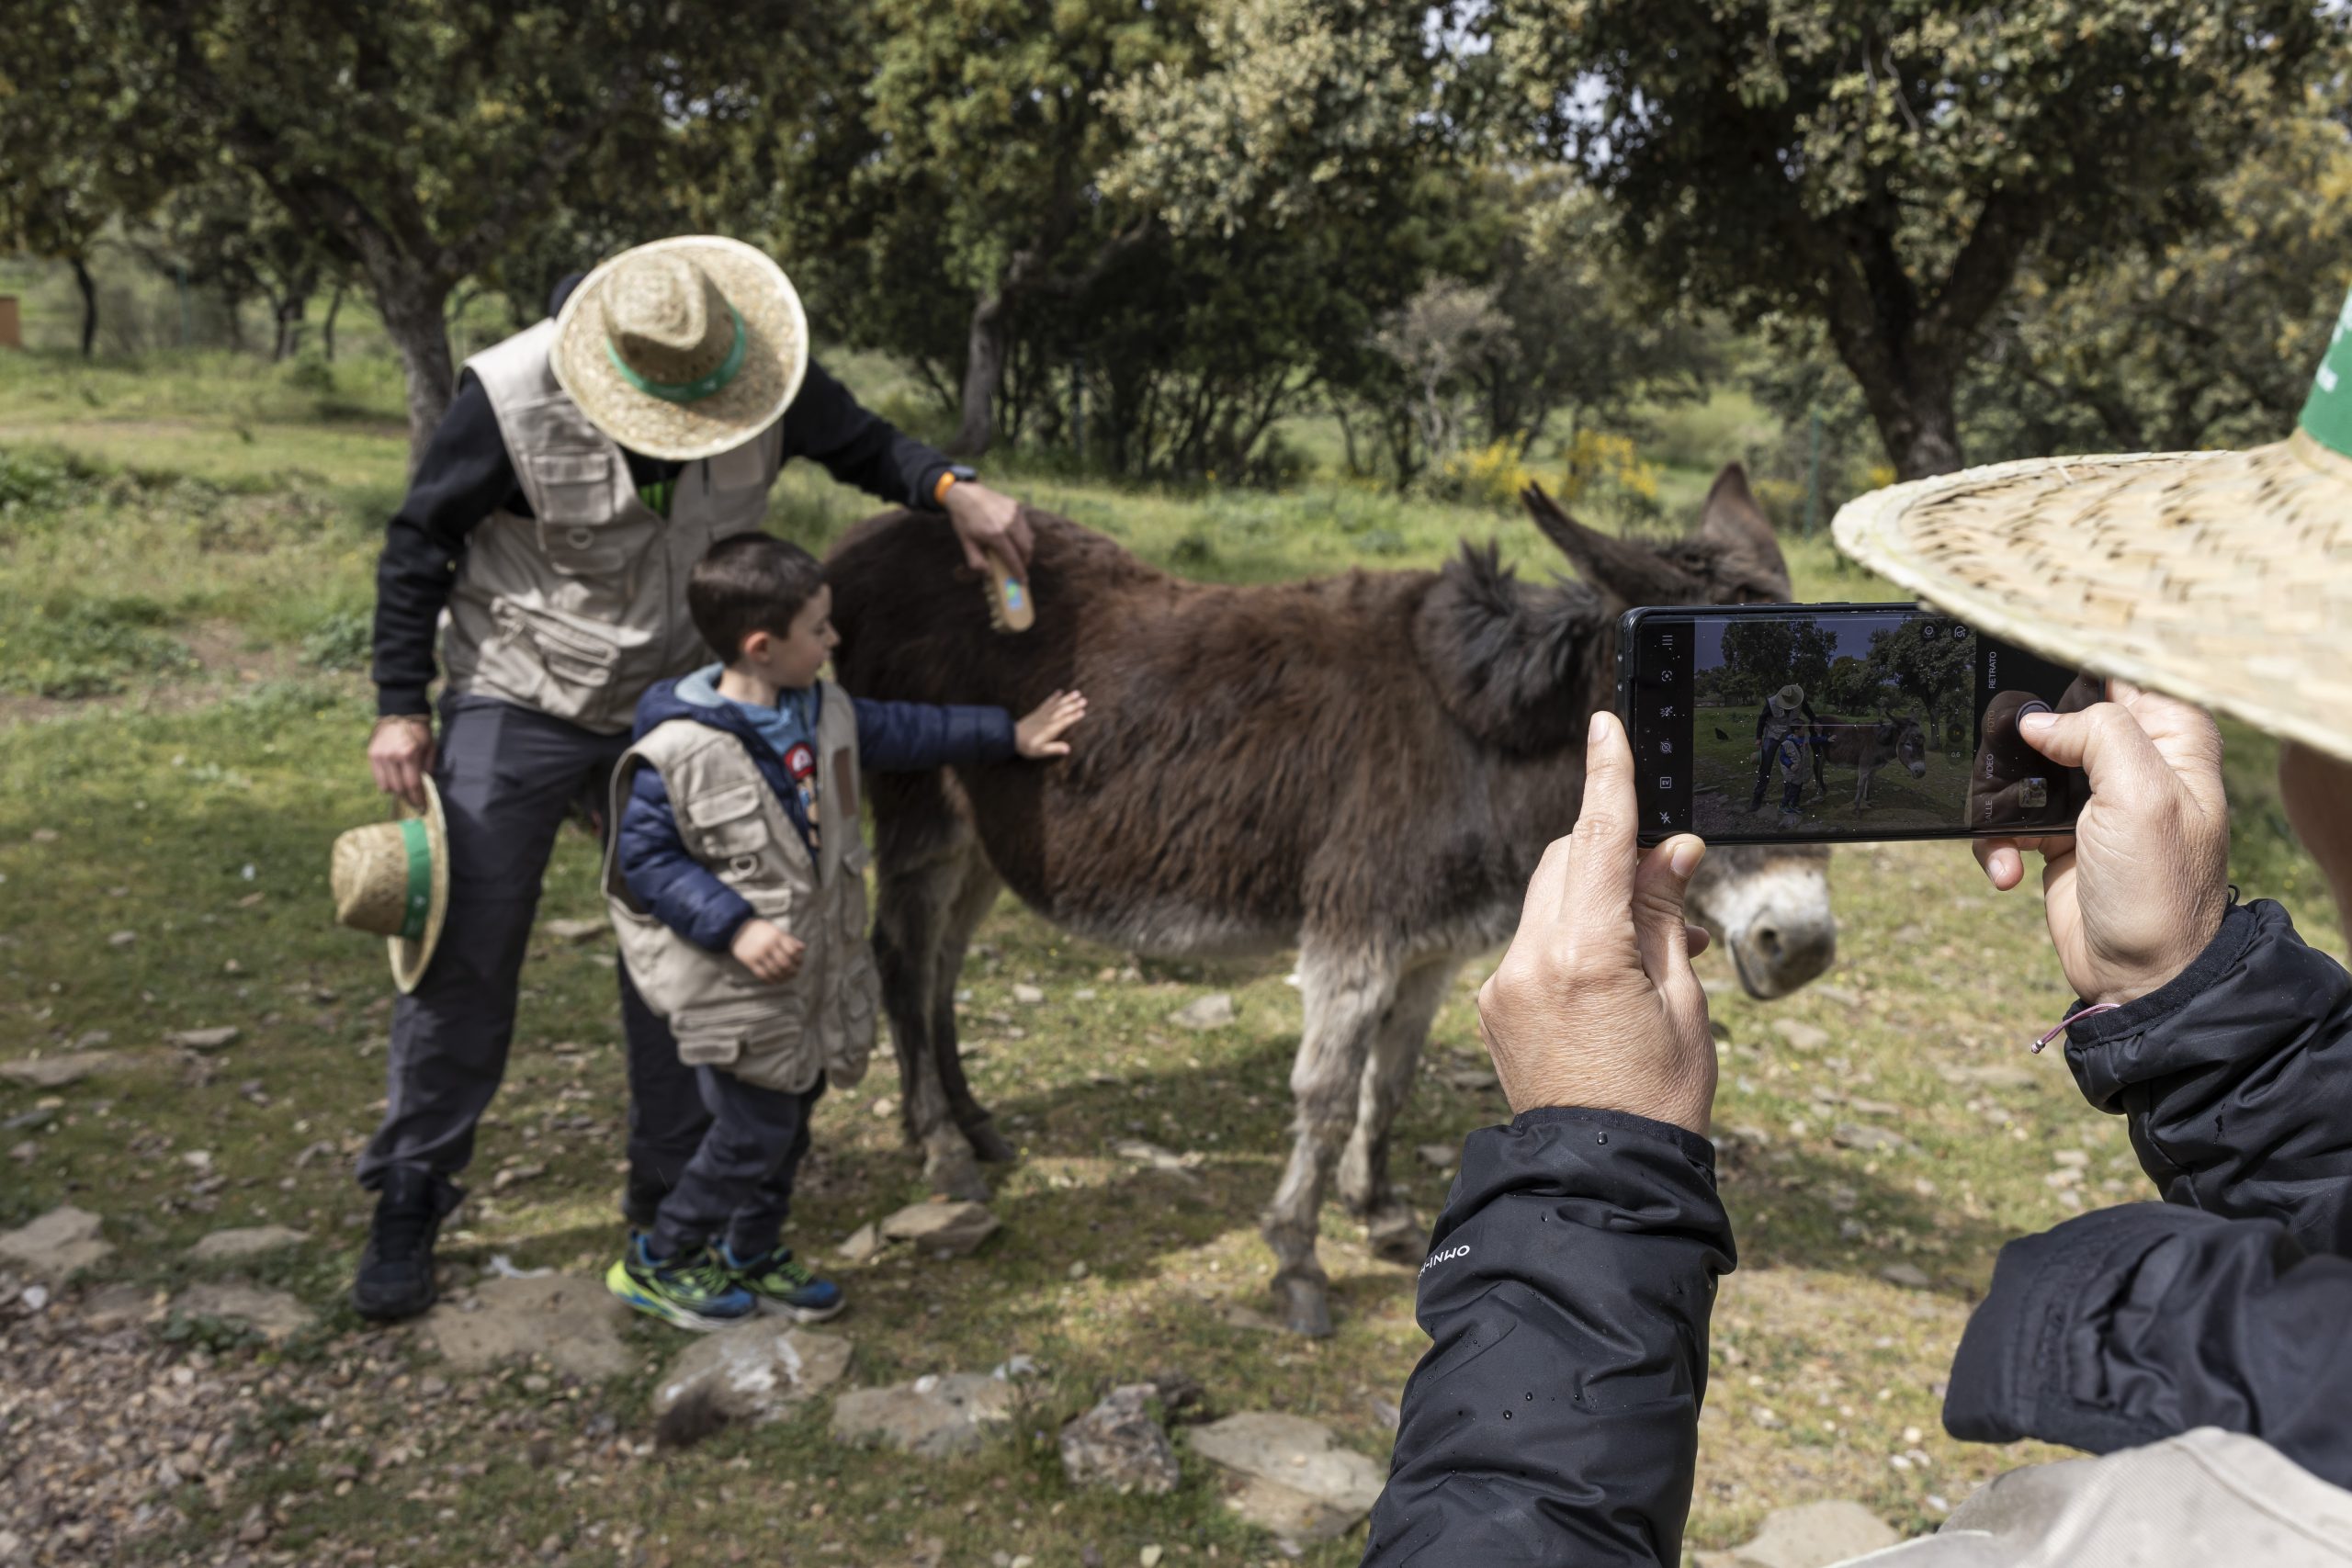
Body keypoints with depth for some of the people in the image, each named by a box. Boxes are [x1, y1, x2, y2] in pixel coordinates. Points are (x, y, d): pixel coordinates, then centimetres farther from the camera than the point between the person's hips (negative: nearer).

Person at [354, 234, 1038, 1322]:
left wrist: (948, 489, -16)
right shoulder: (513, 399, -23)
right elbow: (418, 546, -10)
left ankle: (671, 1186, 23)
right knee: (466, 952, -1)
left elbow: (858, 444, 4)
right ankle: (408, 1201, 15)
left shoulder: (769, 379, -14)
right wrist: (401, 707, -10)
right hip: (521, 704, -3)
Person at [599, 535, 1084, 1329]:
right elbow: (643, 858, -17)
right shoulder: (679, 752, -21)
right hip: (734, 989, -7)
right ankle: (656, 1263, 22)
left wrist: (1010, 734, 21)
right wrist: (734, 926, -25)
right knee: (753, 1132, 0)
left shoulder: (827, 714, 2)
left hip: (819, 974, 8)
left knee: (791, 1117, 17)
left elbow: (905, 730, 17)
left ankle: (752, 1255, 38)